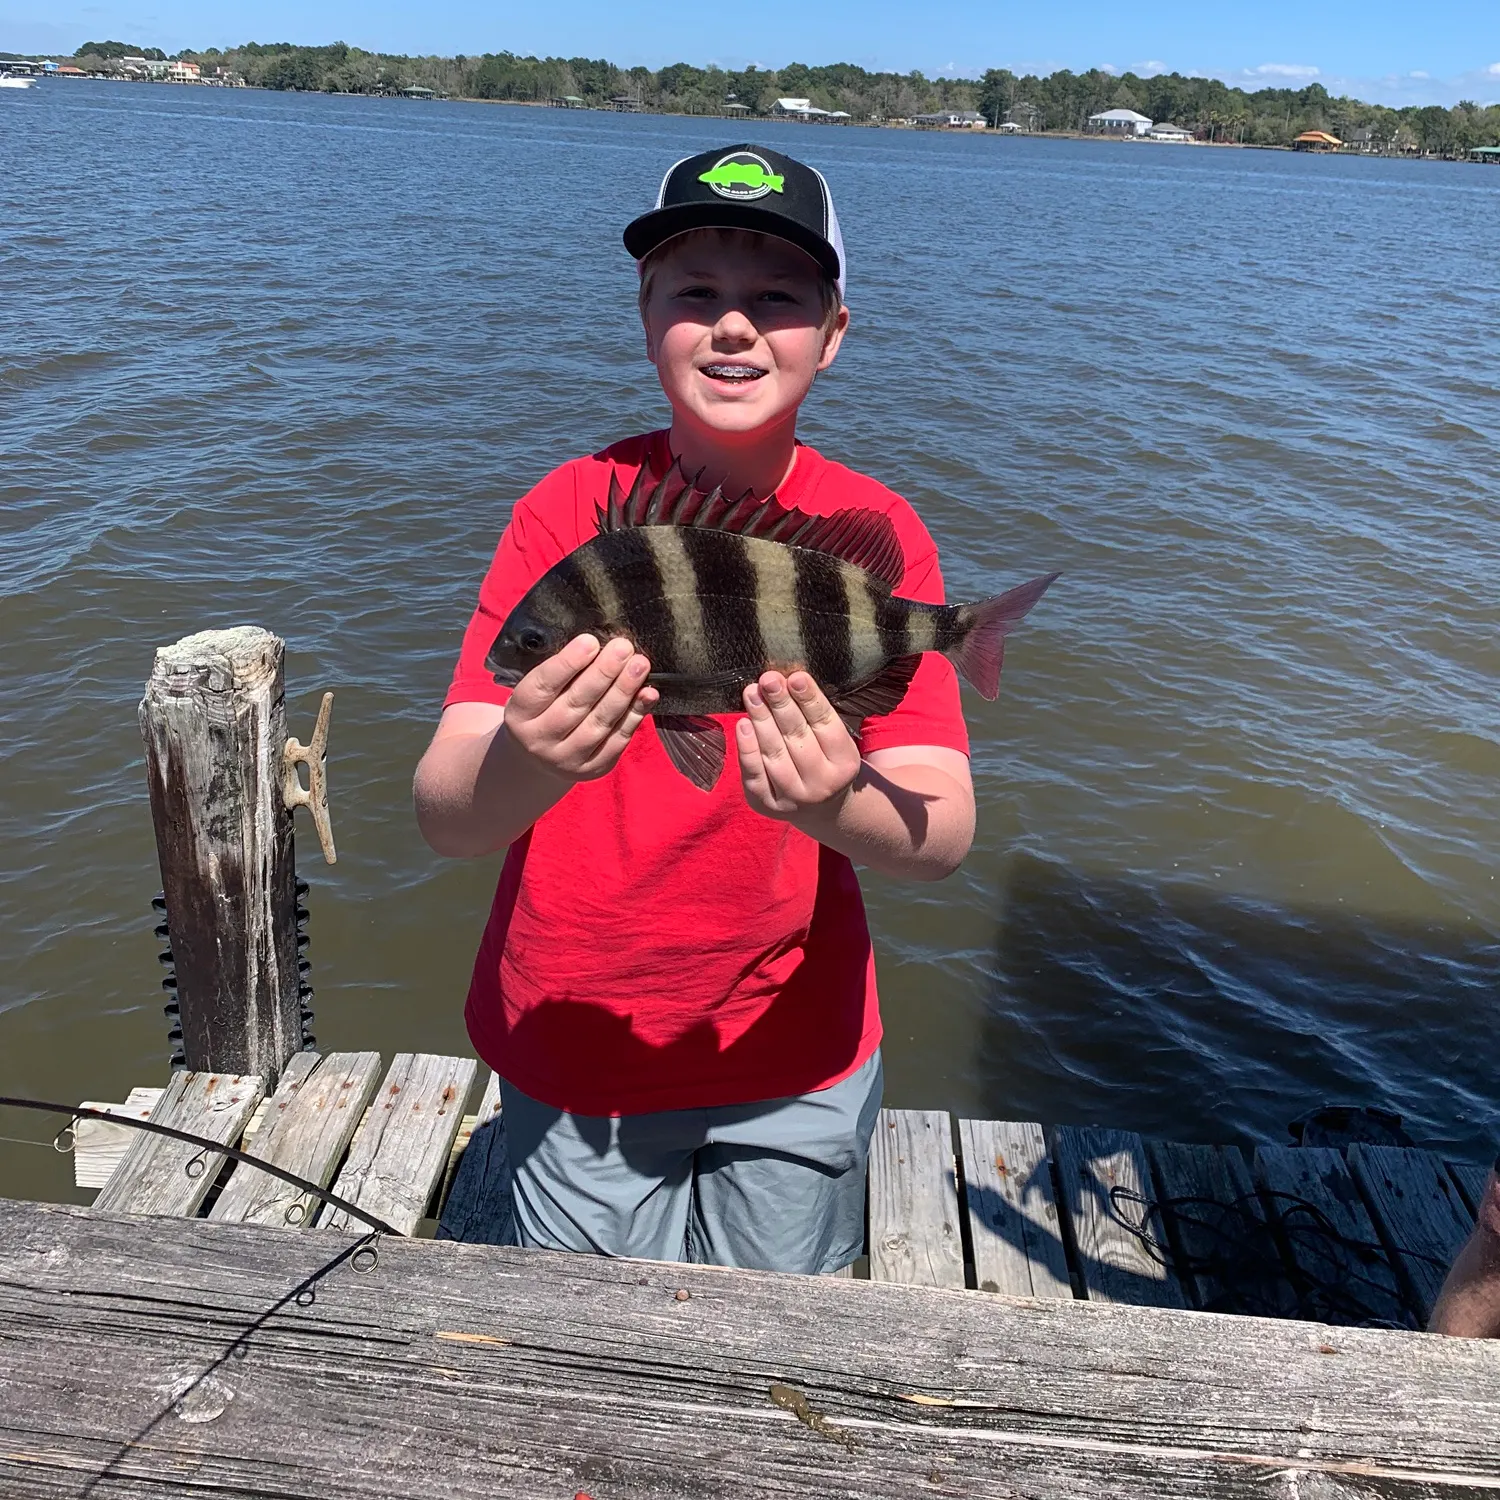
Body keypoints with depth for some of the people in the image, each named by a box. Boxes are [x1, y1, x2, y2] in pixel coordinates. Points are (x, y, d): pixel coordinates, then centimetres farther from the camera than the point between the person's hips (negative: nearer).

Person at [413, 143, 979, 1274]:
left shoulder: (875, 533, -9)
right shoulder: (570, 510, -10)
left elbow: (946, 833, -17)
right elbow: (443, 817, -17)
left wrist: (837, 806, -39)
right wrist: (522, 768, -39)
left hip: (796, 1062, 1)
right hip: (567, 1054, 0)